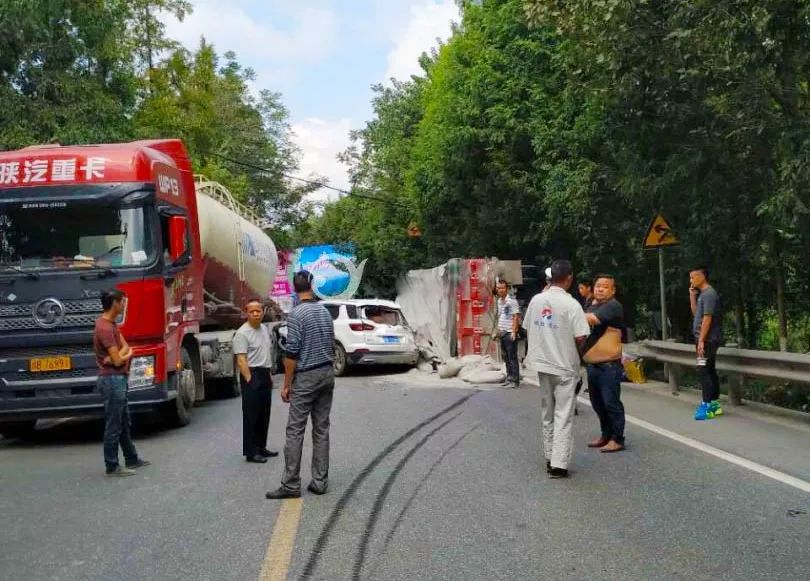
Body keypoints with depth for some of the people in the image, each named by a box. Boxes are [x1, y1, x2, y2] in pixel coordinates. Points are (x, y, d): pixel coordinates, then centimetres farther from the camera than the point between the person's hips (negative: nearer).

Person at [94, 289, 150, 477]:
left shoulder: (111, 324, 11)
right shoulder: (105, 328, -20)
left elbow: (126, 348, 11)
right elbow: (118, 360, -22)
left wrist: (122, 354, -12)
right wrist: (124, 352, 0)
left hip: (119, 379, 10)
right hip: (112, 380, -10)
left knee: (124, 423, 18)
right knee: (113, 426, -3)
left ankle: (131, 459, 28)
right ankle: (112, 466, 5)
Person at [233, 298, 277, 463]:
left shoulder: (265, 329, 12)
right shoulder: (242, 333, -13)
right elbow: (241, 361, -18)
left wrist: (269, 375, 17)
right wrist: (250, 381, -22)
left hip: (265, 376, 9)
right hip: (252, 376, -8)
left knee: (264, 415, 14)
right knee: (251, 416, -4)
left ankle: (261, 447, 24)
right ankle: (250, 452, 1)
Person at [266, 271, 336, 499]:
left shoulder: (297, 313, -13)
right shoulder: (325, 311, 9)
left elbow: (292, 353, -16)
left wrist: (287, 385, -10)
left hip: (306, 377, -7)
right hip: (327, 373, 7)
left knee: (295, 430, -3)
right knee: (322, 428, 8)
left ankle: (291, 484, -2)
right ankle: (320, 482, 9)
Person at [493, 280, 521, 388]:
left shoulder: (512, 300, -11)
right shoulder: (499, 301, 13)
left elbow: (516, 317, -13)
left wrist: (514, 332, -19)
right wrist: (498, 331, 18)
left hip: (510, 333, -8)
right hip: (502, 333, 8)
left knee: (512, 357, -4)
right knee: (506, 357, 13)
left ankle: (515, 380, 0)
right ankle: (509, 378, 21)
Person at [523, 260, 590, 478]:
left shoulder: (536, 300, 0)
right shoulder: (571, 304, -16)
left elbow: (528, 329, 8)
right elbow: (580, 338, -16)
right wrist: (577, 353, 5)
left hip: (542, 364, 5)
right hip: (564, 366, -5)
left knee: (548, 414, 17)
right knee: (563, 416, 0)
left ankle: (550, 458, 25)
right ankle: (558, 464, -3)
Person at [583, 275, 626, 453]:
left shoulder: (613, 306, -11)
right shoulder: (591, 307, 18)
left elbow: (591, 319, -23)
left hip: (609, 365, -9)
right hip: (592, 364, 9)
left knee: (611, 403, -3)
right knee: (598, 403, 15)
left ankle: (617, 439, 6)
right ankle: (606, 435, 28)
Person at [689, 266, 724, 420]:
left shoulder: (709, 294, -15)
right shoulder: (702, 294, 15)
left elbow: (707, 318, -21)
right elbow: (695, 313, 22)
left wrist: (701, 340, -22)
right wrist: (692, 296, 11)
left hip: (707, 340, -10)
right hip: (706, 339, 10)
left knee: (703, 372, -11)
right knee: (710, 371, 12)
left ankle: (707, 407, -11)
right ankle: (714, 404, 17)